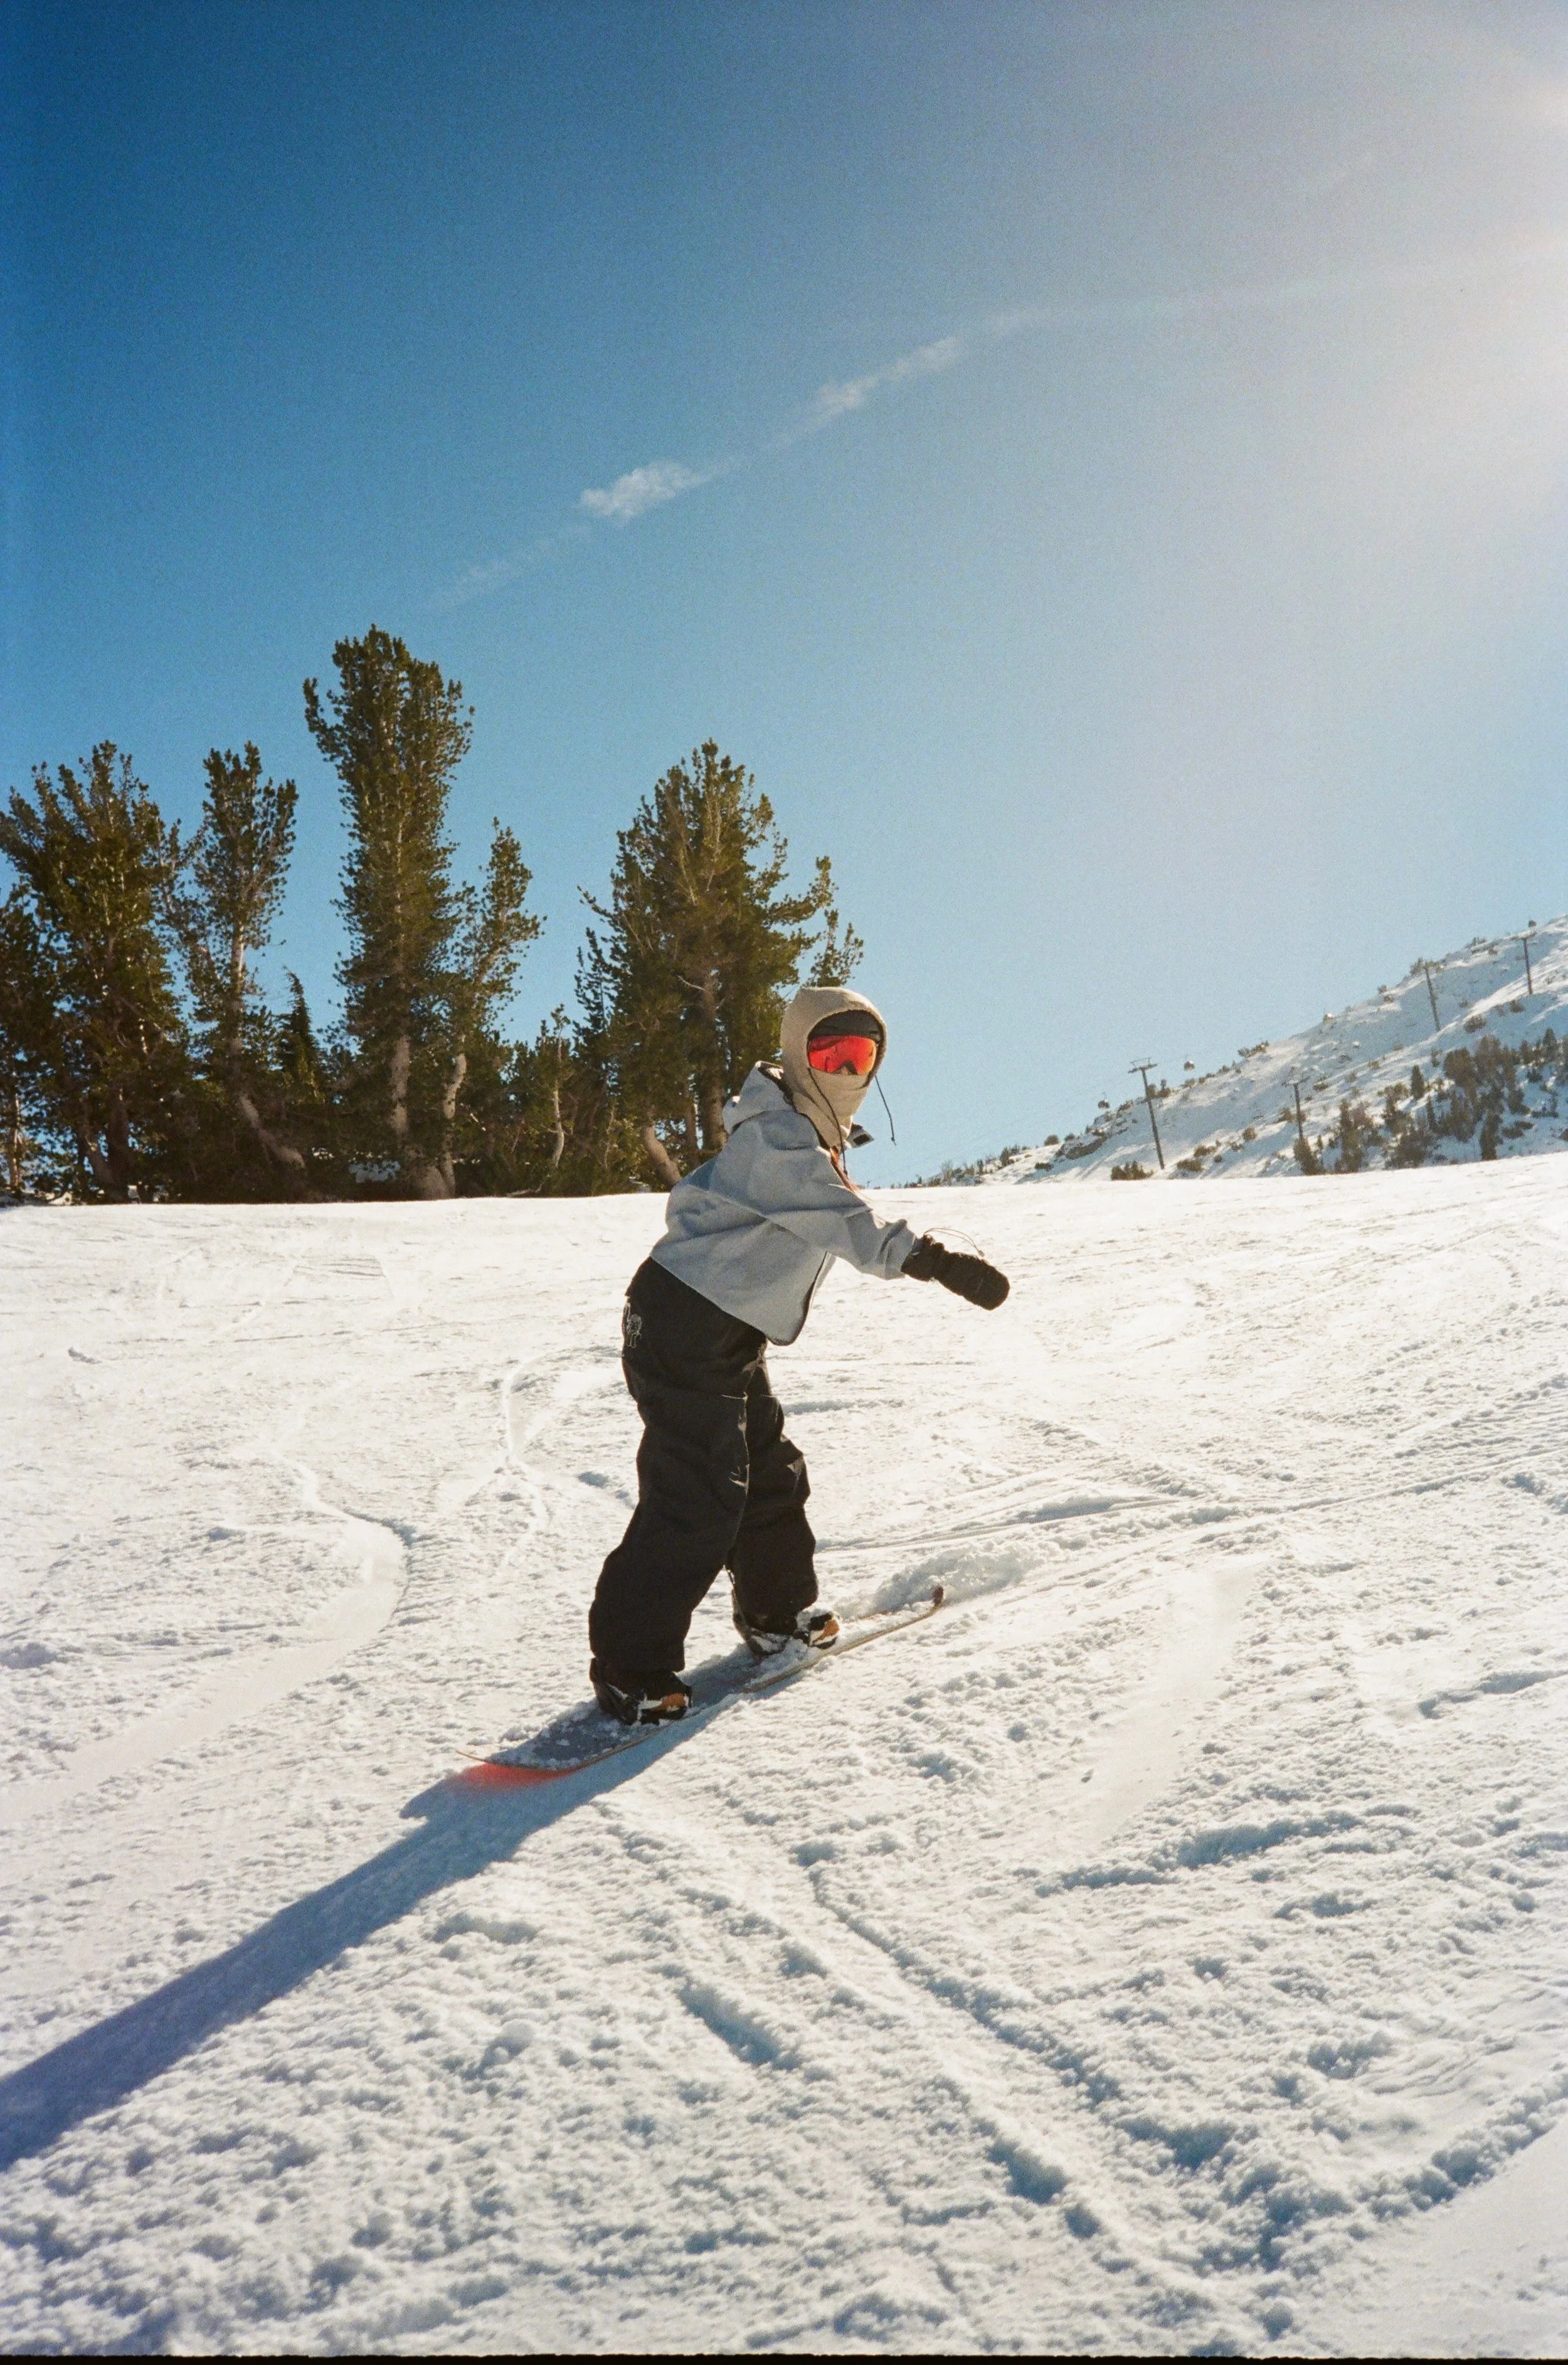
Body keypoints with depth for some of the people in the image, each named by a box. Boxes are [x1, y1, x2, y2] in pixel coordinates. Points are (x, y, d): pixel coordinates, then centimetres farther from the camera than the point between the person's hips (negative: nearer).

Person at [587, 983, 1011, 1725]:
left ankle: (776, 1613, 36)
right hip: (684, 1326, -10)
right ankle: (630, 1670, -4)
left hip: (728, 1335, 10)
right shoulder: (777, 1136, -21)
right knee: (698, 1496, -12)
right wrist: (925, 1258, -48)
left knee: (771, 1473, 18)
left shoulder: (806, 1136, 12)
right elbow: (847, 1223, -36)